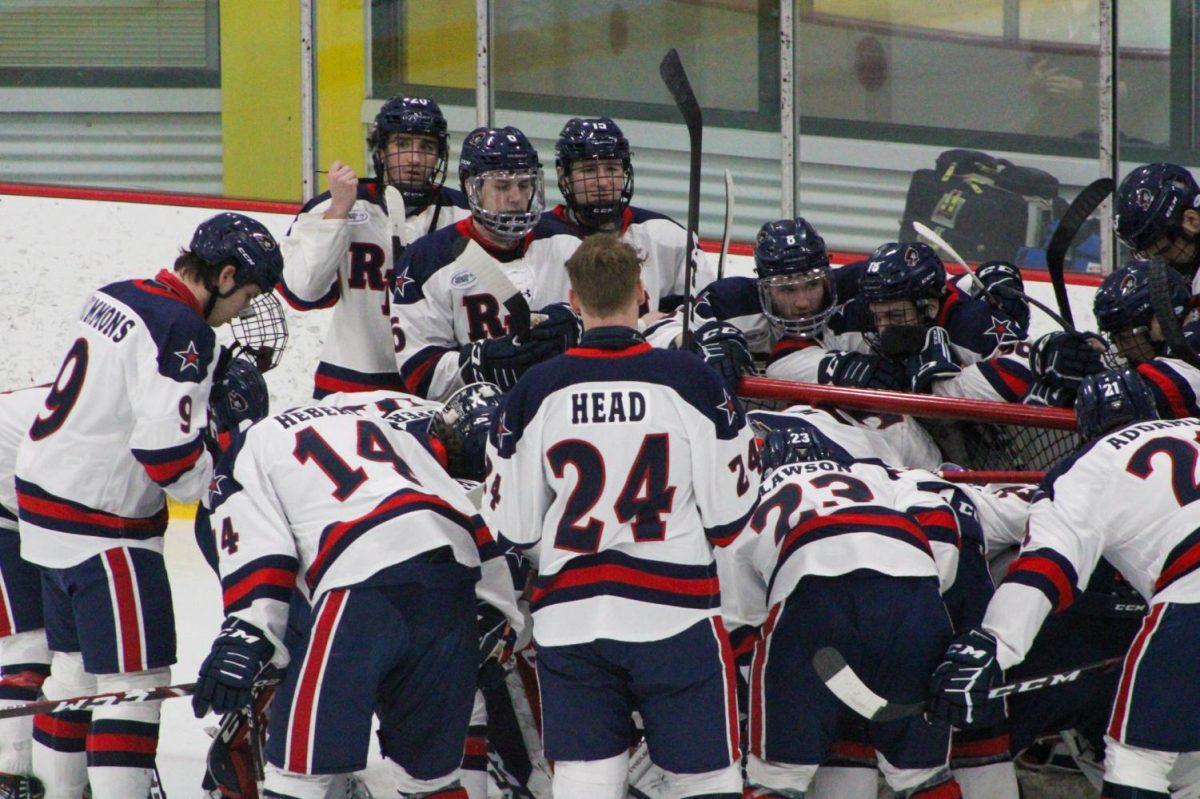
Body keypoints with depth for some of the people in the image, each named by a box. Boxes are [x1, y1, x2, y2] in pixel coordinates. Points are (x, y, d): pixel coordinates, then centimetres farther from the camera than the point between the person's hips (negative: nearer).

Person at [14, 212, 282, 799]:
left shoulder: (117, 298, 9)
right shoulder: (181, 331, -20)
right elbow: (168, 449, -26)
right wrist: (222, 485, -10)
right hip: (100, 518, -10)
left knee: (77, 663, 20)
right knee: (135, 677, -7)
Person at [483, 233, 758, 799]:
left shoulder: (534, 390, -1)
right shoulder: (690, 380, -6)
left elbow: (513, 529, 3)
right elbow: (728, 515, -2)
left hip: (568, 618, 2)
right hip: (676, 611, -2)